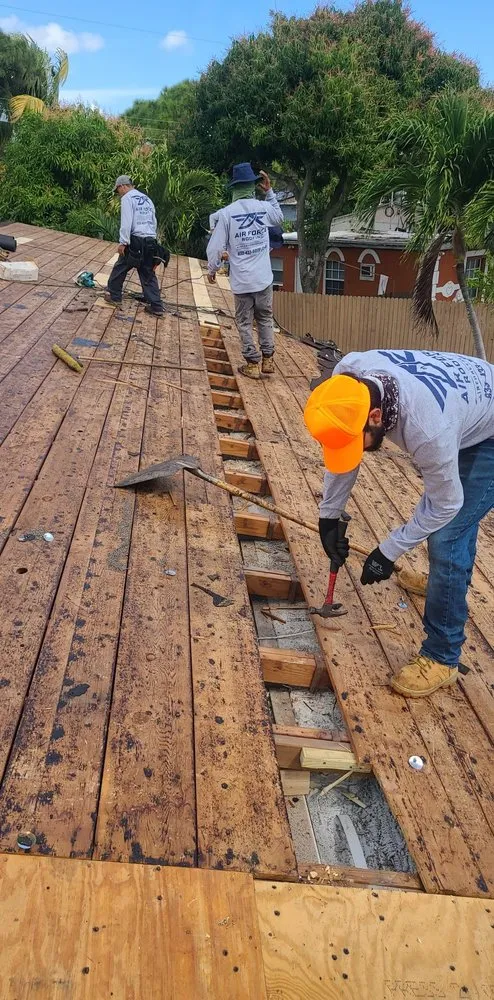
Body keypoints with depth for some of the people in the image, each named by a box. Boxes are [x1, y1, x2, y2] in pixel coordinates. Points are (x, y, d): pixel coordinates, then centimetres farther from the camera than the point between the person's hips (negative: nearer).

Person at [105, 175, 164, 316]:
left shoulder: (127, 198, -3)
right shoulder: (147, 199, 21)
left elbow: (126, 222, -14)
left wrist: (123, 242, -14)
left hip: (136, 241, -7)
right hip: (151, 242, 7)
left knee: (120, 268, 10)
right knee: (148, 274, 7)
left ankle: (114, 295, 20)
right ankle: (156, 306, 2)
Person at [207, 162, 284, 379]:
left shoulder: (226, 213, -10)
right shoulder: (264, 207, -1)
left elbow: (215, 246, -6)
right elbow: (279, 218, 24)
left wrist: (212, 269, 10)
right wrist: (270, 191, 24)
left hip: (241, 280, -3)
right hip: (264, 278, 3)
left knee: (245, 323, 8)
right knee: (265, 319, 16)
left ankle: (253, 363, 9)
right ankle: (267, 360, 19)